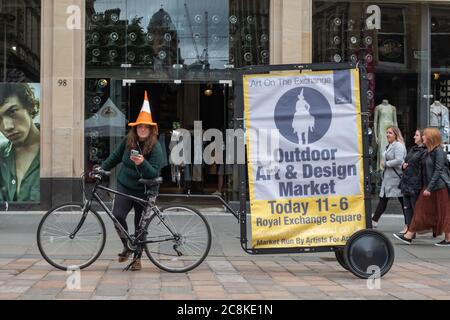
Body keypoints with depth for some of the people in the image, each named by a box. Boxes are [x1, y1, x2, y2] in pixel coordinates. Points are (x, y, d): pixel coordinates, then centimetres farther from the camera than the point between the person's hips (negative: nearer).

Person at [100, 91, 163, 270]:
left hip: (143, 191, -3)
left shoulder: (155, 147, -14)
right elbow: (115, 156, 15)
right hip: (124, 186, 3)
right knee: (117, 215, -18)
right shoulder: (128, 141, -2)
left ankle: (137, 258, 21)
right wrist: (101, 169, 16)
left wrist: (142, 163, -36)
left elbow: (155, 173, -20)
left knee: (140, 225, 4)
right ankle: (126, 247, 5)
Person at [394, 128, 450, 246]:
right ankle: (409, 236, 8)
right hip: (429, 186, 9)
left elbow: (438, 171, -18)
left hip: (440, 186, -9)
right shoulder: (428, 152, 12)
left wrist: (429, 188, -19)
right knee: (421, 210, 7)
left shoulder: (438, 152, -13)